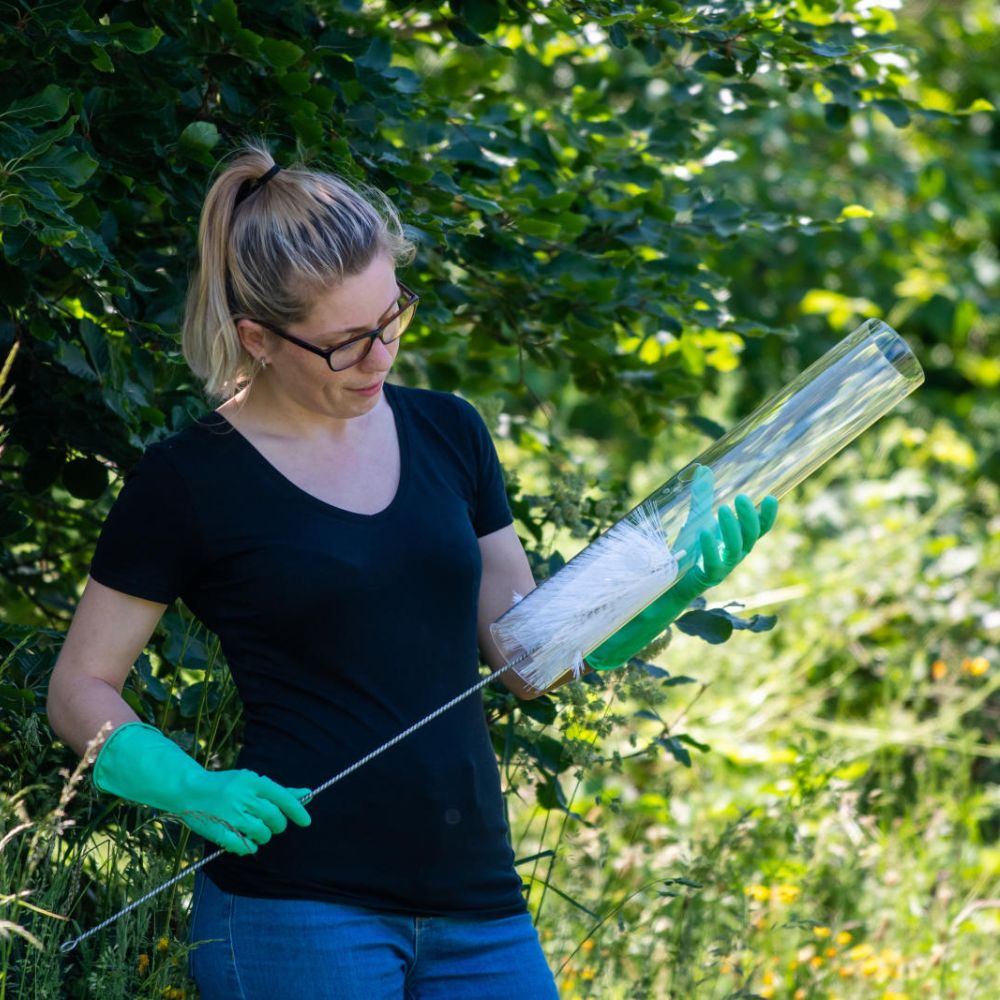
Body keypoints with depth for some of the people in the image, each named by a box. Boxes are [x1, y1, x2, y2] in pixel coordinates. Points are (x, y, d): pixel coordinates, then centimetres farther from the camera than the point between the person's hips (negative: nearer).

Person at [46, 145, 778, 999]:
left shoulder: (446, 433, 10)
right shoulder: (190, 480, -4)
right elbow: (81, 688, 0)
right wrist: (192, 791, -16)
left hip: (478, 908, 5)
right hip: (297, 911, -4)